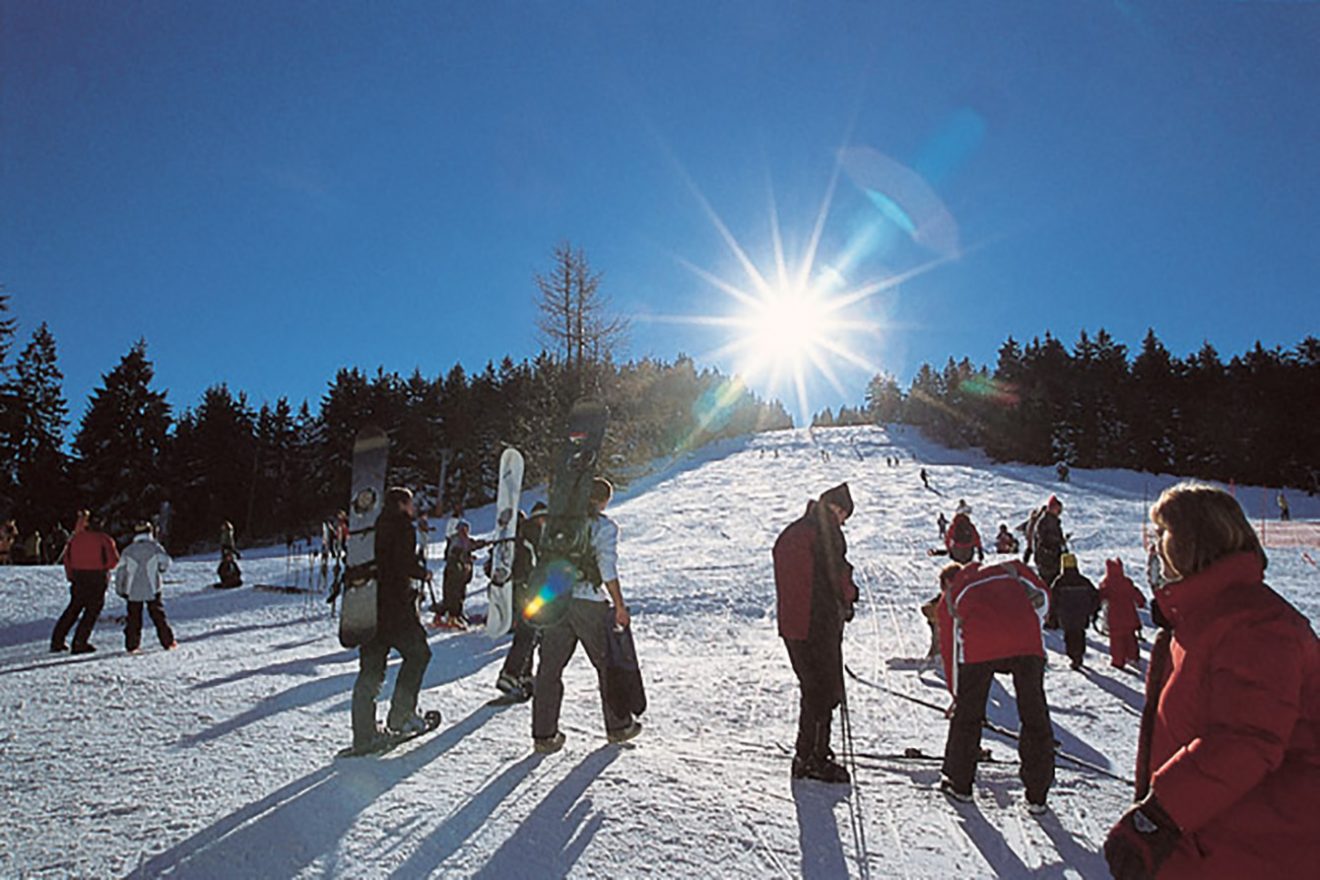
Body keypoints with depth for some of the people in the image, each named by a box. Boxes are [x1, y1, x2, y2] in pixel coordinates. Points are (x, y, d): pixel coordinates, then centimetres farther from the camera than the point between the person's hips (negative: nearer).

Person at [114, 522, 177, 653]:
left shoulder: (128, 550, 1)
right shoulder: (155, 547, -4)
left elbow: (120, 570, 3)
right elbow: (166, 563, -2)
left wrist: (120, 588, 11)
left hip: (133, 591, 1)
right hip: (152, 590, -1)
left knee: (133, 618, 8)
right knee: (158, 616, 5)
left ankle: (131, 645, 6)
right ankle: (168, 642, 5)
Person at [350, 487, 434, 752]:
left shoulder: (375, 528, 16)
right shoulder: (402, 527, -7)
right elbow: (406, 564, -18)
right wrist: (424, 573, 0)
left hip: (368, 608, 7)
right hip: (395, 607, -7)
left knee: (371, 666, 8)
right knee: (417, 653, 9)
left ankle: (364, 733, 7)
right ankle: (400, 715, 5)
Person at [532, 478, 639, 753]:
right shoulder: (605, 526, -4)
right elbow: (608, 568, -12)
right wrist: (619, 606, -9)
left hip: (553, 600, 4)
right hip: (589, 602, -4)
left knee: (550, 666, 7)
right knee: (608, 663, 12)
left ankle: (544, 734, 7)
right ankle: (618, 726, 22)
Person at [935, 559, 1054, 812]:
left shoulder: (949, 598, 29)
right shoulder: (1005, 570, 33)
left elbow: (949, 648, 29)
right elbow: (1041, 592, 18)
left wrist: (957, 693, 37)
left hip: (978, 646, -1)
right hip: (1027, 641, 1)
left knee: (967, 713, 18)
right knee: (1034, 716, 15)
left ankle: (959, 783, 31)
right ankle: (1037, 795, 21)